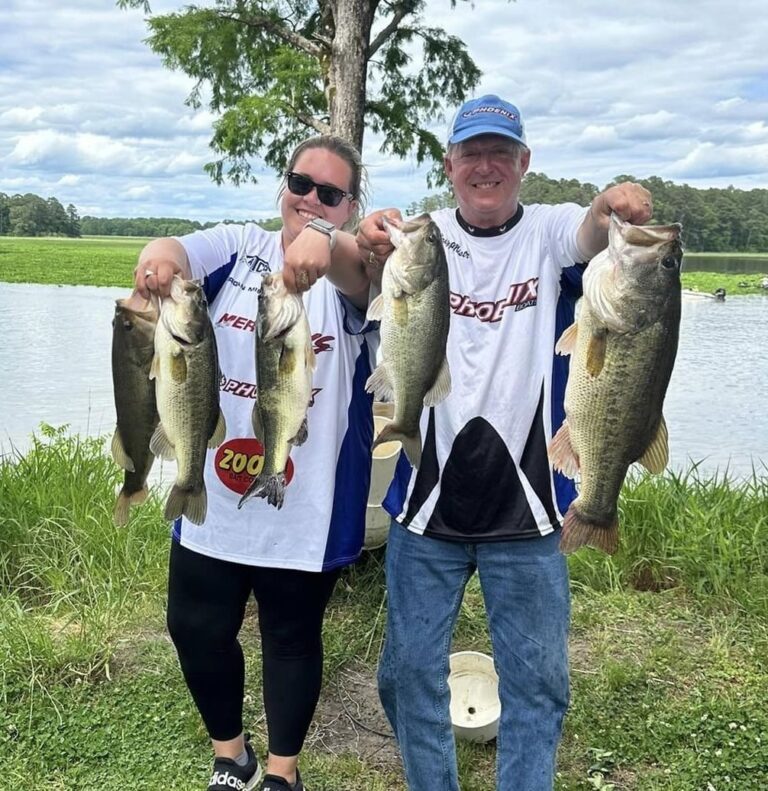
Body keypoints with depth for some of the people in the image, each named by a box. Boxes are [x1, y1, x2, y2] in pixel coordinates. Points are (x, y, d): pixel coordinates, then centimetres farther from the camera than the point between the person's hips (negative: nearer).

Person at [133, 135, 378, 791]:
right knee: (196, 627, 12)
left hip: (305, 505, -2)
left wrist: (323, 243, -51)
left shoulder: (352, 270, -4)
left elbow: (355, 268, -28)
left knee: (292, 638, 13)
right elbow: (178, 252, -16)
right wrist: (160, 257, -41)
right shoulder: (240, 246, 4)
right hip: (212, 494, 3)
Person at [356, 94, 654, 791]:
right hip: (427, 499, 1)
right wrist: (366, 245, -41)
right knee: (410, 670, 12)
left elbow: (592, 236, -23)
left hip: (526, 503, 0)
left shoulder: (549, 231, -1)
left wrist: (614, 208, -46)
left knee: (537, 679, 11)